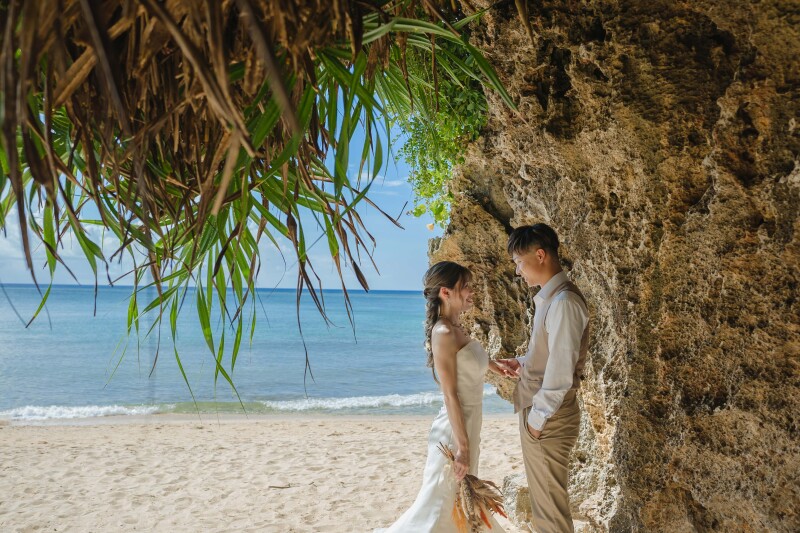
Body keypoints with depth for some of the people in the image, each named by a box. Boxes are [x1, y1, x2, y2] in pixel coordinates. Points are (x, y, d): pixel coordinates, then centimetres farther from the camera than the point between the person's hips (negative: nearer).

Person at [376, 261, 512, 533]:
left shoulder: (456, 328, 6)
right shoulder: (444, 332, -20)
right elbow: (450, 396, -23)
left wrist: (493, 365, 45)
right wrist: (462, 446, -22)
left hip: (468, 425, 9)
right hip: (455, 430, -9)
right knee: (441, 505, 2)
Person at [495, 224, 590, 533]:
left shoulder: (564, 302, -22)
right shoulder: (549, 298, 7)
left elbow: (561, 371, -24)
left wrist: (538, 417, -17)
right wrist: (521, 363, 9)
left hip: (548, 417, -9)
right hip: (537, 409, 9)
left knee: (549, 500, 6)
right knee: (542, 496, 22)